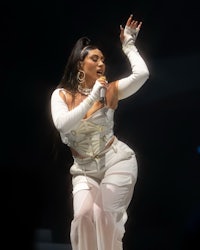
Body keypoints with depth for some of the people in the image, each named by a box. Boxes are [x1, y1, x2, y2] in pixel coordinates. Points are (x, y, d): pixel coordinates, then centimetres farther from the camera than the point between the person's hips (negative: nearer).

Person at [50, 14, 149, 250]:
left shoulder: (109, 90, -2)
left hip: (116, 161, -1)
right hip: (84, 170, 1)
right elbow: (62, 125, -21)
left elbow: (142, 74, -17)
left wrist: (128, 45, -4)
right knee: (84, 214, -24)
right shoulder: (61, 95, -1)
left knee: (104, 215, -21)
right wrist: (92, 98, -23)